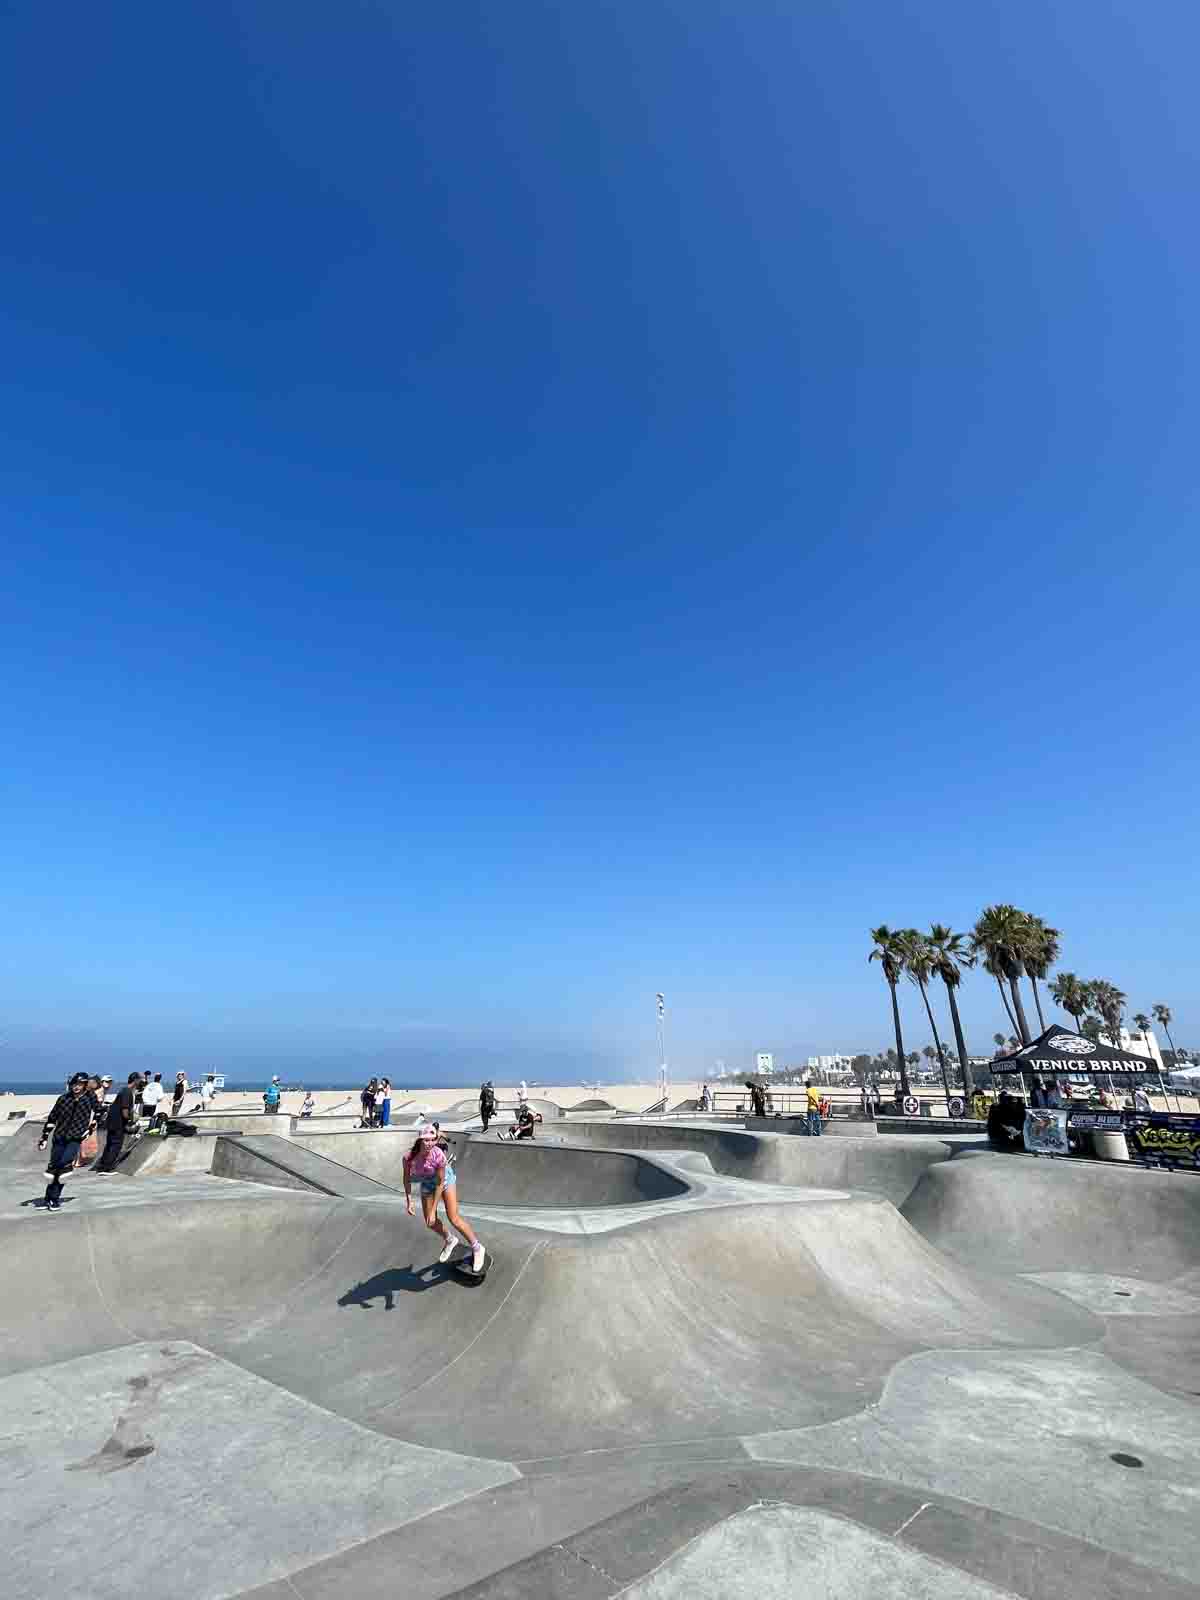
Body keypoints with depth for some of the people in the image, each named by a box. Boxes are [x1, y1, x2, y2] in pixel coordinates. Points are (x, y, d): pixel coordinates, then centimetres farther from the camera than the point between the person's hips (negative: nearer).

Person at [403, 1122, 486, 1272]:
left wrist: (433, 1211, -23)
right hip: (426, 1183, 4)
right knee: (430, 1223, 10)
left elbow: (440, 1183, -28)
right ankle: (450, 1240, 42)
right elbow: (407, 1178, -12)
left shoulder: (438, 1155, -40)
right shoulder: (409, 1157, -33)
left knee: (453, 1218, -10)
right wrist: (409, 1201, -16)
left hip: (445, 1179, -4)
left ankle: (477, 1248, 11)